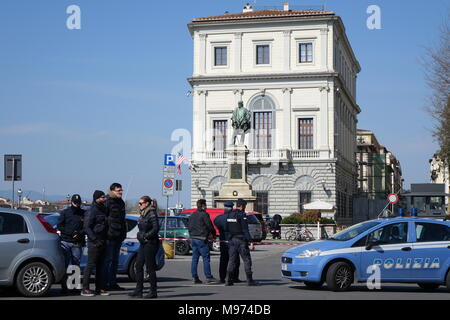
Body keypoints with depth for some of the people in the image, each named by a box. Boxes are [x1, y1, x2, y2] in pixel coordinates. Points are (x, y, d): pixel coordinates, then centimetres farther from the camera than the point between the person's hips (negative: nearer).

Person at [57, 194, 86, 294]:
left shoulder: (83, 214, 10)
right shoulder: (64, 212, 8)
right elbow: (59, 226, 2)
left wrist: (79, 233, -12)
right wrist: (71, 232, -10)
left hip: (77, 243, 1)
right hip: (65, 241, -1)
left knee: (76, 264, 3)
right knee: (64, 264, -4)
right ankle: (64, 286, -3)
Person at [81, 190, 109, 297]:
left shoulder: (103, 210, 14)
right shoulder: (92, 211, -11)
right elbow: (87, 227, -15)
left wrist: (104, 240, 11)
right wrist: (95, 240, -19)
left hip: (102, 242, 8)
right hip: (94, 243, -8)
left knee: (100, 266, 10)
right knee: (91, 265, -6)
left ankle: (99, 288, 16)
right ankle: (85, 289, -2)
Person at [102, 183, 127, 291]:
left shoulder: (121, 202, 17)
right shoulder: (108, 202, -10)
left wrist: (123, 233, 20)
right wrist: (106, 232, -18)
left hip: (119, 236, 9)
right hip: (110, 235, -9)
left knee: (115, 260, 12)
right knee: (108, 259, -5)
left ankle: (113, 283, 18)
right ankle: (105, 283, -2)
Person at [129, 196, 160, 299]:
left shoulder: (152, 214, -14)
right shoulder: (143, 215, 14)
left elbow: (156, 229, -21)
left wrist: (146, 236, -15)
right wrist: (140, 235, 6)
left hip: (150, 243, -9)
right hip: (143, 244, 9)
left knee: (150, 268, -4)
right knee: (138, 265, 7)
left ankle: (153, 292, 4)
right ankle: (138, 290, 12)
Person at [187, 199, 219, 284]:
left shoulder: (192, 215, 14)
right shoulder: (204, 214, -10)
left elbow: (189, 227, 17)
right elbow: (210, 226, -9)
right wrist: (214, 233, 8)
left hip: (193, 238, 8)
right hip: (202, 239, -8)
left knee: (195, 258, 8)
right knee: (206, 258, -4)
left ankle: (194, 277, 7)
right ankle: (208, 277, -4)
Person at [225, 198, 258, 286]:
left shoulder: (229, 214, 12)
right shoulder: (242, 214, -11)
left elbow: (227, 228, 15)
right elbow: (245, 229, -15)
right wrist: (249, 240, -15)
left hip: (232, 239, 7)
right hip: (241, 240, -7)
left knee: (231, 260, 8)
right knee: (247, 260, -1)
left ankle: (229, 280, 4)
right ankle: (250, 280, -1)